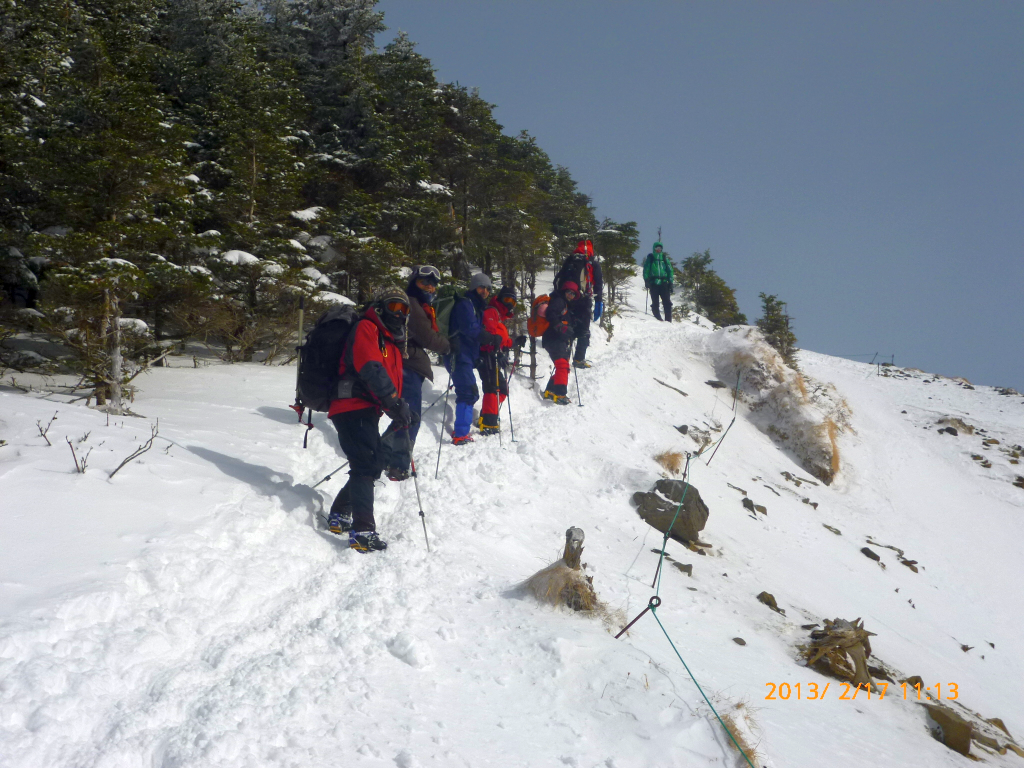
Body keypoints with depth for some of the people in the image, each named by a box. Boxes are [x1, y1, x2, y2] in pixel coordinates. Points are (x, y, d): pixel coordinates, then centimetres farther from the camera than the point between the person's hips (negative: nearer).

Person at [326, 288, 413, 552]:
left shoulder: (392, 341, 25)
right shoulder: (366, 328, -6)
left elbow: (393, 379, 29)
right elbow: (370, 368, -21)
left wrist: (400, 411, 16)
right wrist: (395, 402, -26)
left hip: (367, 411, 10)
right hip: (353, 408, -10)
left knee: (375, 462, 14)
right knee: (365, 465, -17)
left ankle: (339, 515, 26)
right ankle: (363, 532, -23)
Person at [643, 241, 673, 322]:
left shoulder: (665, 258, 14)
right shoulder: (650, 258, 9)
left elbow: (670, 270, 15)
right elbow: (646, 270, 5)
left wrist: (670, 283, 6)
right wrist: (646, 280, -9)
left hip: (664, 283, 1)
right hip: (653, 283, -1)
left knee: (667, 303, -6)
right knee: (655, 303, -3)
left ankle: (668, 320, -5)